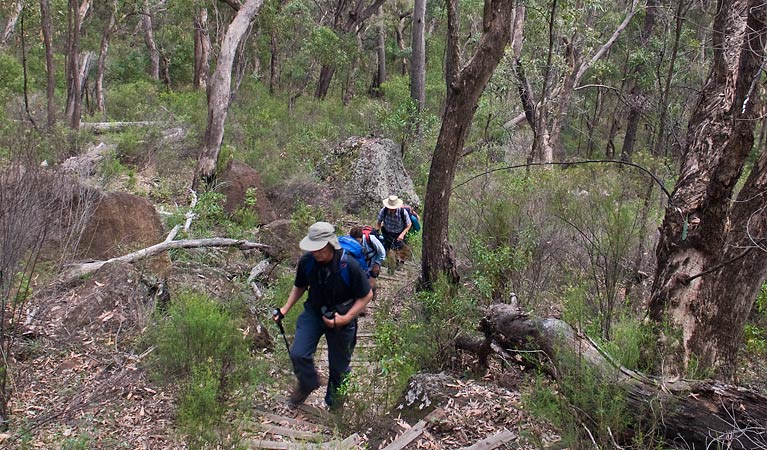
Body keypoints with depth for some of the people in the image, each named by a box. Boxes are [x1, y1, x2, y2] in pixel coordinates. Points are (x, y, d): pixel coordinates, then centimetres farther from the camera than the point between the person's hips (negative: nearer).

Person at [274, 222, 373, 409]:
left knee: (339, 365, 11)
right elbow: (299, 286, 6)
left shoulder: (349, 266, -27)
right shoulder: (307, 261, -16)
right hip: (314, 312, 3)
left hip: (341, 318, -2)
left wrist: (345, 318, -23)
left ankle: (333, 403, 37)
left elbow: (366, 295, -15)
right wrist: (286, 308, -5)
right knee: (298, 354, -13)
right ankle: (308, 383, 20)